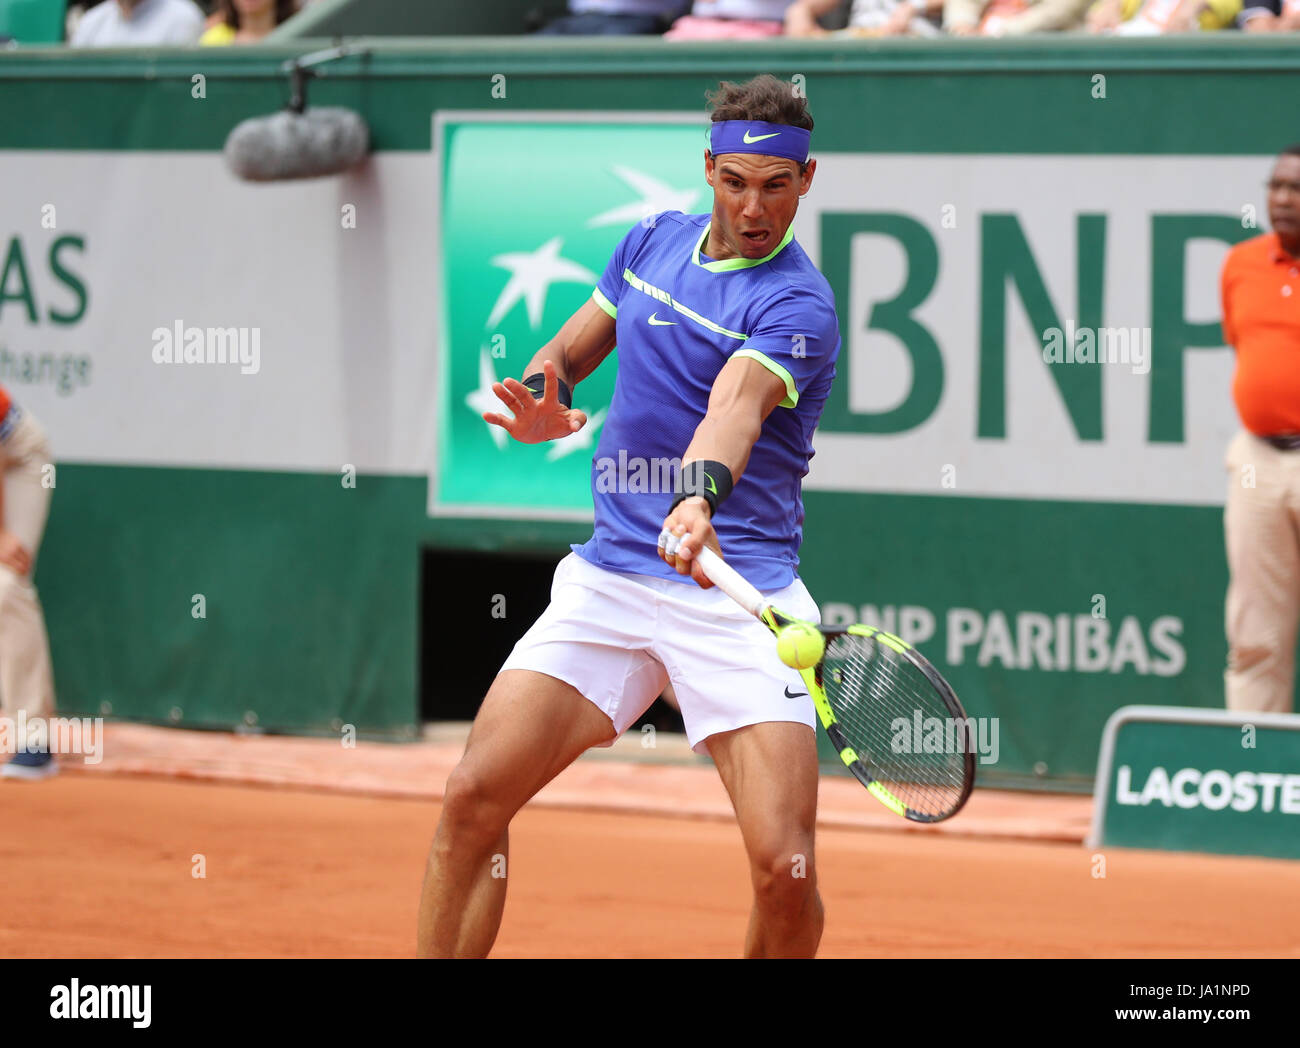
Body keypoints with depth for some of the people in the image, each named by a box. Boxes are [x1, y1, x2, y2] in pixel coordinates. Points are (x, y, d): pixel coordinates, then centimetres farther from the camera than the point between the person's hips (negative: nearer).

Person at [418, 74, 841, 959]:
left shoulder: (798, 304, -11)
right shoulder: (655, 242, 10)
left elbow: (735, 403, -29)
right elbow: (567, 351, 21)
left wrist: (700, 498, -49)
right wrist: (544, 403, -3)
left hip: (735, 594, -5)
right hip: (608, 578, 5)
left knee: (785, 869, -16)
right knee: (472, 799, -6)